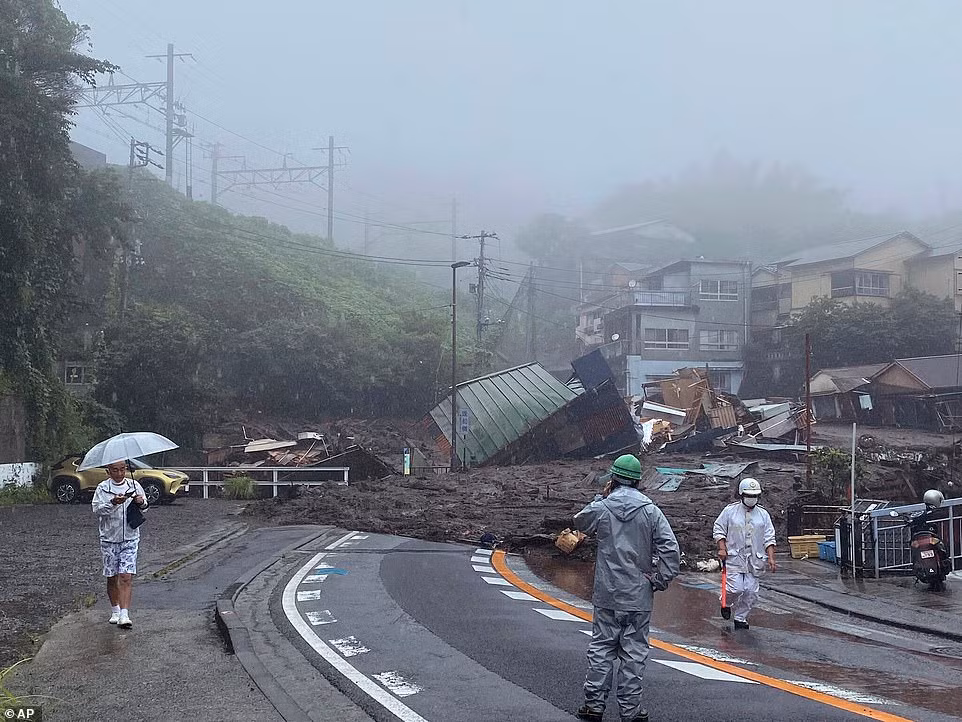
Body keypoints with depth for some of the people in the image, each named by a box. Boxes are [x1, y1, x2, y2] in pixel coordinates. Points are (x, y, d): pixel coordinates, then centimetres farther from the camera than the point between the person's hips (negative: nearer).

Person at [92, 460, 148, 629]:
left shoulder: (134, 485, 5)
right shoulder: (103, 488, -1)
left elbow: (145, 506, 13)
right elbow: (96, 509, -12)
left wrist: (141, 503, -10)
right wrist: (112, 503, -27)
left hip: (130, 538, 0)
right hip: (109, 538, 0)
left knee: (126, 577, -11)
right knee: (112, 577, 9)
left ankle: (124, 615, -15)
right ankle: (115, 611, 28)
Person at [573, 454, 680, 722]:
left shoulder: (601, 508, -4)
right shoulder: (650, 511, -4)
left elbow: (580, 522, 19)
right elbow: (670, 548, -10)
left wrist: (601, 497, 16)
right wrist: (660, 580, -1)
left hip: (607, 595, 0)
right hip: (639, 597, 0)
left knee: (601, 649, 10)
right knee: (634, 652, 6)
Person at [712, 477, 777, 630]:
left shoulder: (763, 514, 9)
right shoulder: (730, 511, 1)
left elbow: (769, 538, 9)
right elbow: (718, 530, 4)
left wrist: (771, 557, -1)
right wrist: (722, 548, -8)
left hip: (754, 560, 3)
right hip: (734, 557, -3)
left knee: (751, 592, 0)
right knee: (735, 589, -12)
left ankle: (740, 618, 16)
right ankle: (725, 601, 21)